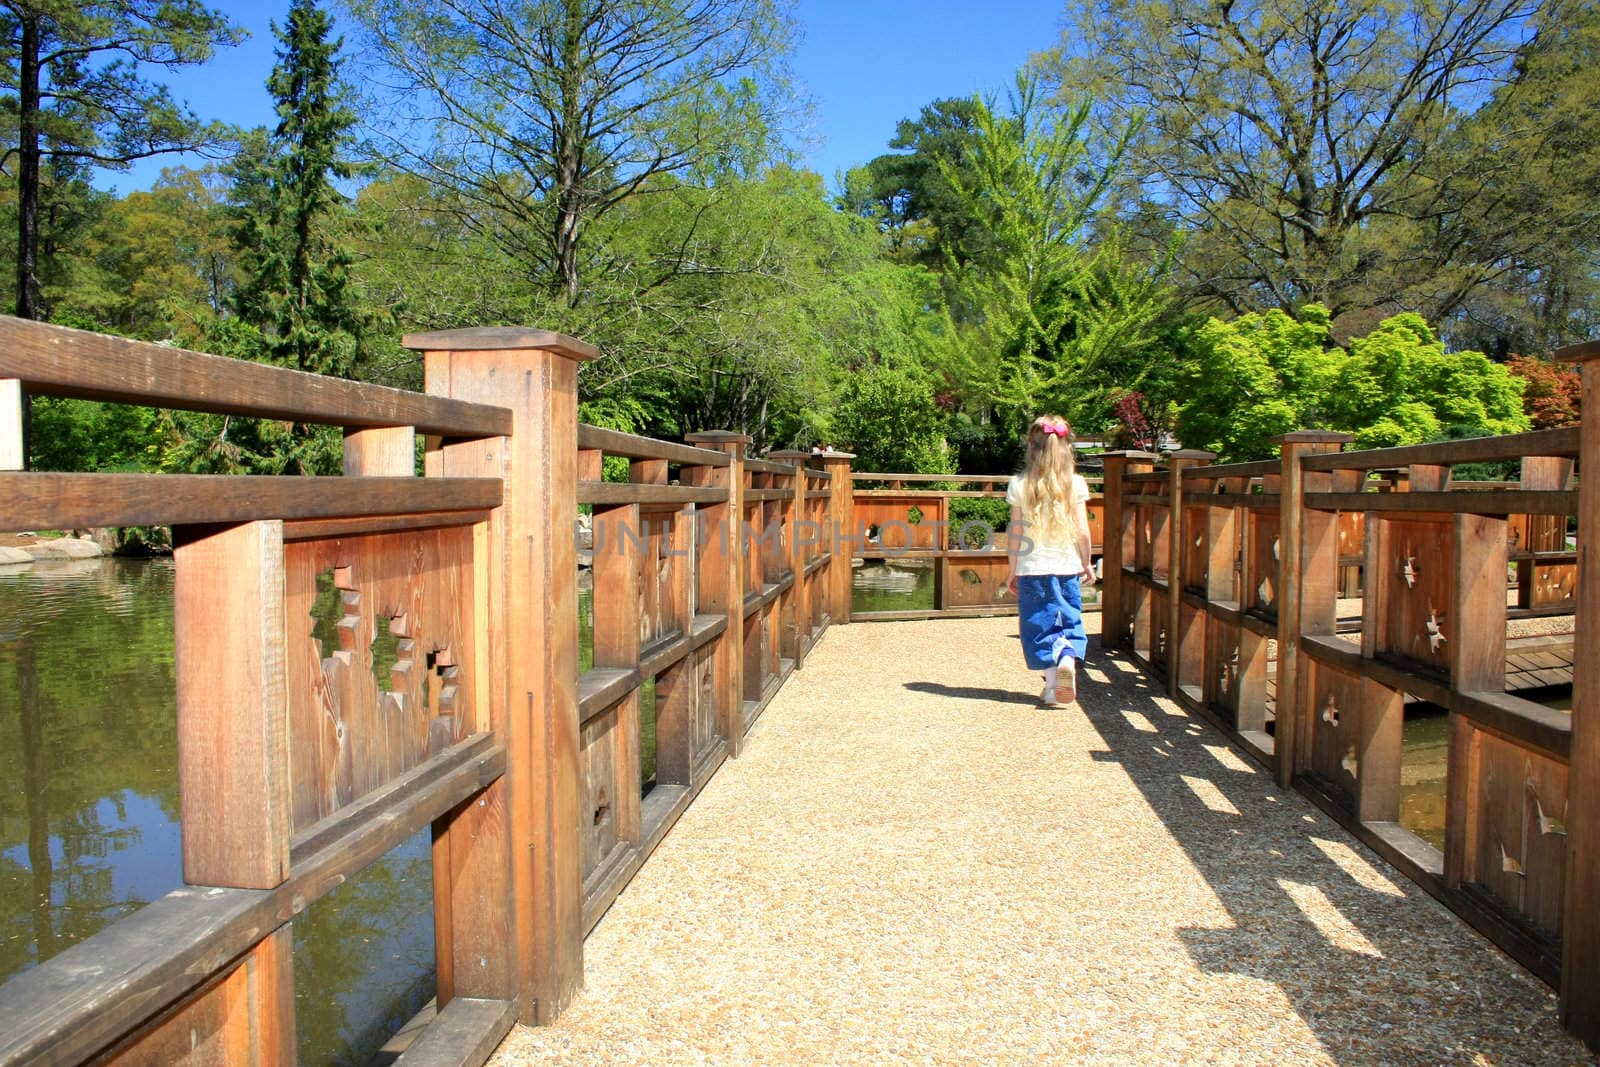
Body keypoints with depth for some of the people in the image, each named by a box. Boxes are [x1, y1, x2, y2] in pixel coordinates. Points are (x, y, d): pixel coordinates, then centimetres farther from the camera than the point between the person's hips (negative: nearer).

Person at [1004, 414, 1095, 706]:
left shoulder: (1019, 485, -4)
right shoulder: (1076, 484, -3)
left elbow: (1015, 533, -2)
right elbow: (1082, 532, -2)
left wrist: (1013, 571, 8)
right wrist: (1087, 564, 13)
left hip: (1032, 568, 0)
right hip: (1068, 567, 1)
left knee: (1040, 626, 8)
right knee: (1070, 620, 13)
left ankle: (1052, 686, 7)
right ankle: (1068, 658, -14)